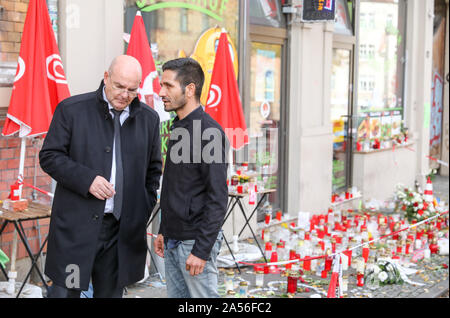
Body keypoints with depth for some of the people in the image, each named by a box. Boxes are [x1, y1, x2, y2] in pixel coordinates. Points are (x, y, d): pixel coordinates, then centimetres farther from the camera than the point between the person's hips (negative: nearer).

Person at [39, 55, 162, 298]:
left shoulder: (149, 119, 8)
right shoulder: (72, 109, -2)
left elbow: (153, 169, 17)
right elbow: (49, 156, -3)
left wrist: (144, 211, 6)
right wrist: (86, 179, -16)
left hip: (123, 230, 3)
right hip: (76, 226, -3)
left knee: (110, 292, 10)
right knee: (65, 291, -1)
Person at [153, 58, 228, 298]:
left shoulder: (209, 131, -17)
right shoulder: (177, 127, 12)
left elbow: (218, 197, -20)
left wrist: (201, 250, -21)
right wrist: (163, 231, 18)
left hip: (195, 241, -9)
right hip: (172, 241, 9)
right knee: (176, 295, 15)